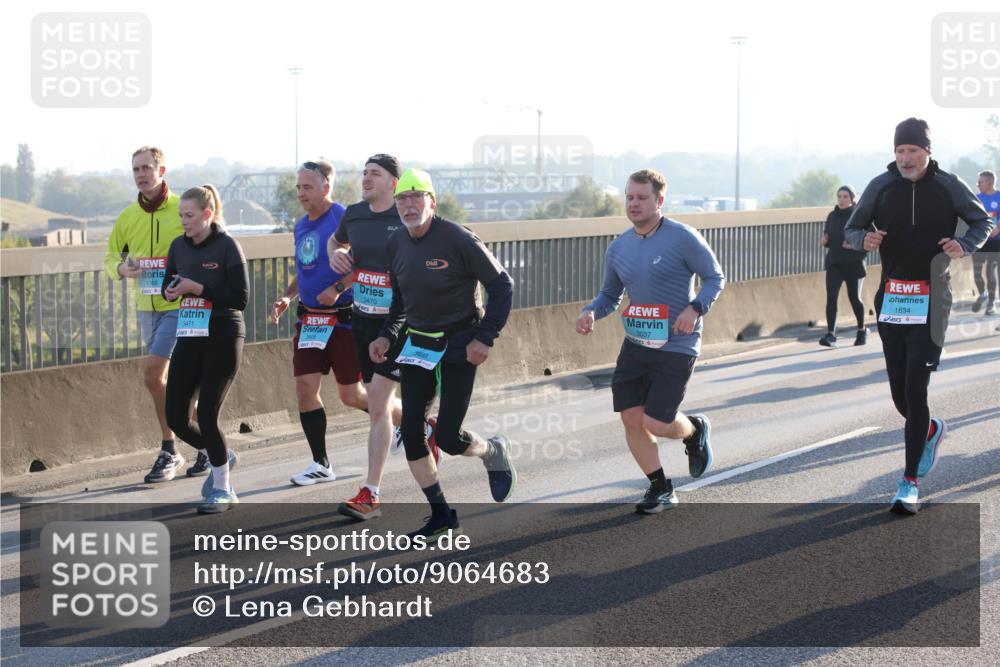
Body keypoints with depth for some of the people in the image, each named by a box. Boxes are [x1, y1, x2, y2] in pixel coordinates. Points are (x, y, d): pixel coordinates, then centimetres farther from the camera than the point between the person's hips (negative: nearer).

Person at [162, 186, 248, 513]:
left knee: (207, 415, -9)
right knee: (176, 418, 3)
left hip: (222, 340, -6)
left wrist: (199, 288, -19)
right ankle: (219, 456, 31)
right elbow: (168, 284, 19)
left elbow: (241, 298, -13)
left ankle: (222, 489, 10)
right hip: (189, 338, 6)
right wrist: (170, 291, -4)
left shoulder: (227, 246, -10)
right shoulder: (179, 246, 7)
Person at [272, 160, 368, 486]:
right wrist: (287, 296, 8)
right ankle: (321, 465, 7)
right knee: (305, 388, -2)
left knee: (350, 395, 1)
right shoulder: (301, 226, 13)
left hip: (344, 317, -7)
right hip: (310, 318, 7)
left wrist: (338, 287, -27)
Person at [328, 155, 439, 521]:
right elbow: (336, 240, 27)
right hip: (362, 319, 6)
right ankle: (424, 427, 46)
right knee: (379, 404, 14)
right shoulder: (354, 214, 6)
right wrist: (335, 254, 4)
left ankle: (370, 495, -7)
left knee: (378, 404, -12)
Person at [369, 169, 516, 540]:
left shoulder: (458, 240, -16)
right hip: (417, 346, 6)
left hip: (459, 346, -6)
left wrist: (485, 338, -15)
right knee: (411, 433, -2)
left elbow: (501, 285, -10)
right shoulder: (396, 244, 3)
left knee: (448, 438, -9)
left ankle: (494, 453, 26)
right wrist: (387, 336, 5)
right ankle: (440, 515, 12)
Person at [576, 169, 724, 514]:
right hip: (635, 344, 6)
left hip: (676, 347, -6)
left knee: (656, 423, -9)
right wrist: (590, 312, -5)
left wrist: (696, 308, -21)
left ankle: (695, 430, 26)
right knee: (631, 418, 0)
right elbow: (610, 295, 17)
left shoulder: (683, 238, -11)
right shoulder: (618, 249, 6)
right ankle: (660, 489, 17)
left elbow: (715, 277, -4)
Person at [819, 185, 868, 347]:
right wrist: (825, 241, -3)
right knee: (831, 297, -11)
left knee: (854, 298, 7)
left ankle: (862, 331, 29)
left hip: (854, 264, -3)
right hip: (833, 263, 3)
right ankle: (831, 335, -15)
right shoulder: (832, 216, 9)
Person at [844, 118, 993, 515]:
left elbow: (982, 221, 10)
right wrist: (864, 239, -15)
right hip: (891, 299, 3)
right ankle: (930, 431, 43)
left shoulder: (947, 187, -3)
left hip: (930, 301, -3)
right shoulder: (881, 186, 2)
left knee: (915, 389, -12)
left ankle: (910, 482, -8)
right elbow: (851, 229, 9)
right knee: (900, 393, 8)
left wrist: (965, 245, -11)